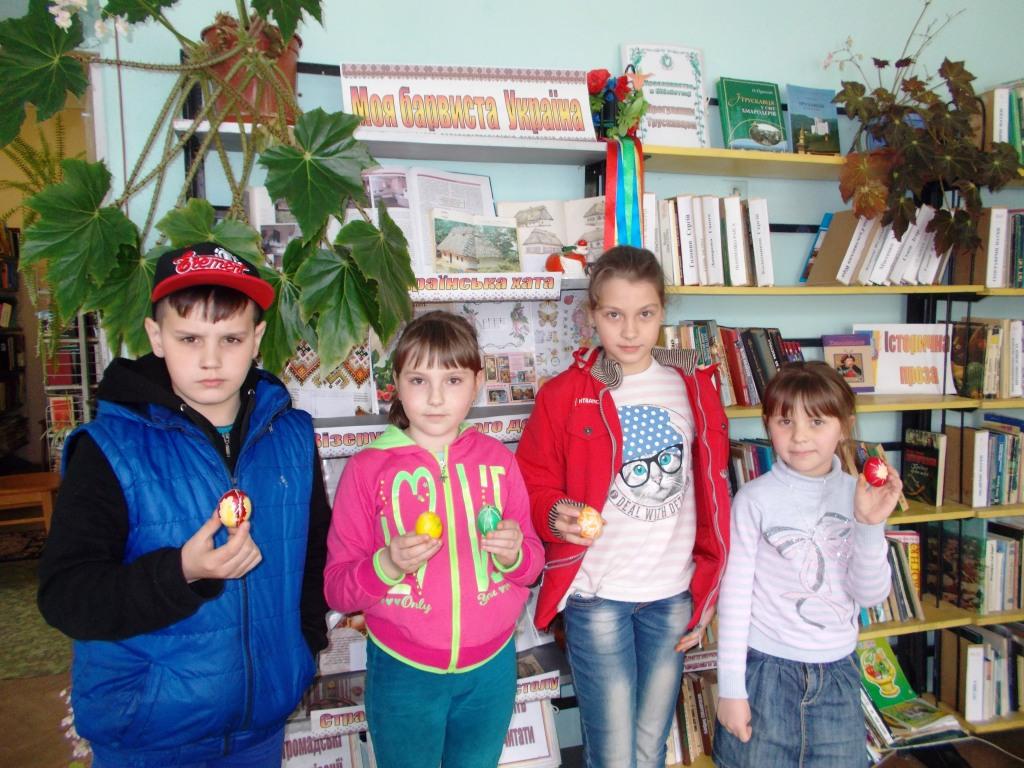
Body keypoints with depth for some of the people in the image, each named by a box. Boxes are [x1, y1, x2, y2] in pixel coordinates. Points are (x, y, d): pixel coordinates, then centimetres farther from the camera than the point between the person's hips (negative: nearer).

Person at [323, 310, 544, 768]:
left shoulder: (496, 459, -3)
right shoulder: (367, 469, -11)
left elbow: (532, 565, 3)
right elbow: (336, 589, -9)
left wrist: (514, 554, -18)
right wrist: (388, 565, -27)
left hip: (491, 667, 3)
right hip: (403, 673, -2)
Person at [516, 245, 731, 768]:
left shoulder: (694, 386, 3)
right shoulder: (564, 395, -8)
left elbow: (713, 492, 8)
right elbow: (534, 487, -2)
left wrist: (708, 589, 7)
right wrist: (556, 515, -24)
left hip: (673, 594, 4)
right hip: (597, 595, -3)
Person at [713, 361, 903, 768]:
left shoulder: (860, 495, -2)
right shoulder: (754, 499, -11)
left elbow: (871, 594, -4)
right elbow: (734, 597, -7)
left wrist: (869, 524, -19)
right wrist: (730, 688, -6)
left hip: (837, 673, 3)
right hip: (765, 671, -3)